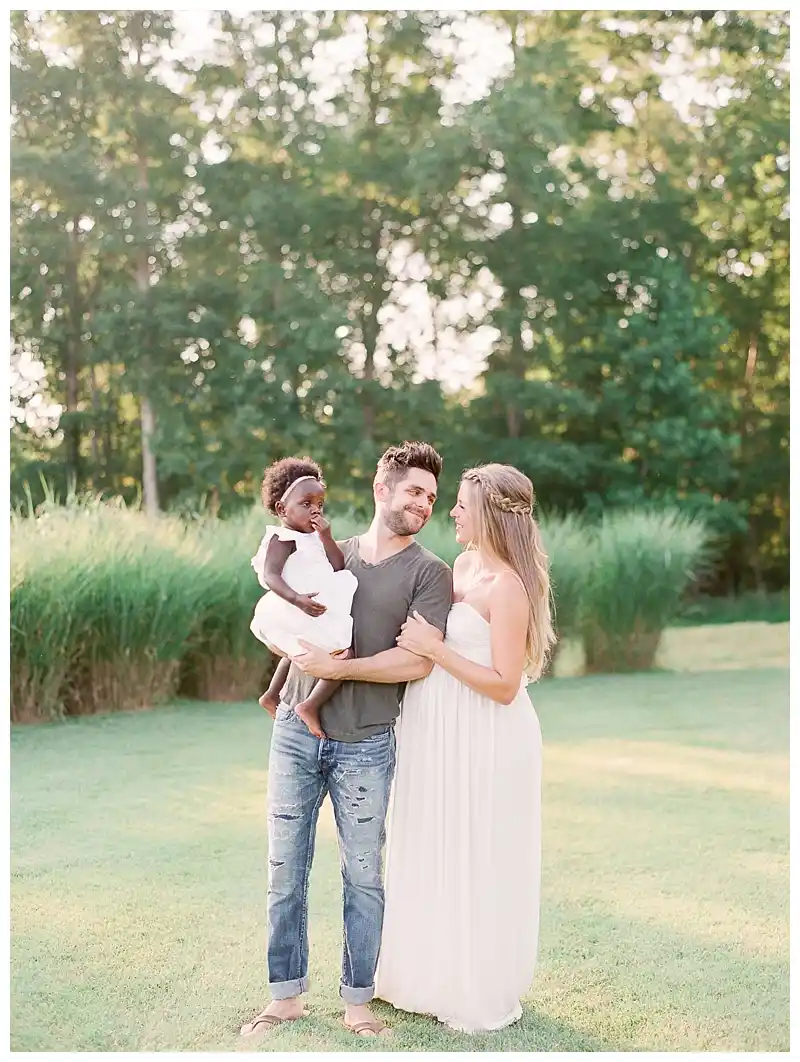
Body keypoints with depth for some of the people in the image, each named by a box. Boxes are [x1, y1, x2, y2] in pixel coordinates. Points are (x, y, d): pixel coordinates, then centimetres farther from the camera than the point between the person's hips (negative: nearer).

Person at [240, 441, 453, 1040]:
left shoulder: (429, 573, -1)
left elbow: (418, 662, -13)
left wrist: (337, 667, -16)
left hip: (365, 746, -3)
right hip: (296, 732, 3)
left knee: (364, 876, 5)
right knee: (285, 871, 8)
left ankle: (358, 1000, 19)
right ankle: (286, 996, 21)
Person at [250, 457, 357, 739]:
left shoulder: (312, 538, 14)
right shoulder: (283, 538, -12)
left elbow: (337, 567, 5)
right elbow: (270, 576, -24)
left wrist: (326, 537, -6)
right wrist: (297, 599, -39)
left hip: (313, 616, 11)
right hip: (298, 616, -11)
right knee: (343, 655, -19)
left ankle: (272, 695, 48)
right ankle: (311, 706, -16)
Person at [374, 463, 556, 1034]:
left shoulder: (507, 585, -19)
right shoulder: (464, 565, 7)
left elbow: (504, 685, -22)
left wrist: (434, 648, -22)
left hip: (486, 740, -9)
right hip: (441, 731, 9)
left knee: (478, 861, 4)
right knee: (439, 855, 18)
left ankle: (482, 993, 22)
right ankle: (439, 973, 34)